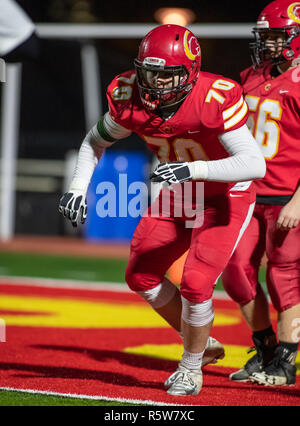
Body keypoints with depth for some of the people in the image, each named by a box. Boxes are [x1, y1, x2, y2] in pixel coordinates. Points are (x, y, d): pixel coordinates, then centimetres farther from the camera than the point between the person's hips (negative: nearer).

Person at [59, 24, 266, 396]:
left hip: (226, 198, -6)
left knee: (195, 283, -16)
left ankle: (191, 368, 8)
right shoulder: (131, 99, -16)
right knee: (142, 277, 6)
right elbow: (96, 141, 5)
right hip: (178, 198, 6)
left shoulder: (215, 100, -32)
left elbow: (254, 164, -39)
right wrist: (77, 188, -9)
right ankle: (201, 343, 26)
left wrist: (192, 169, -48)